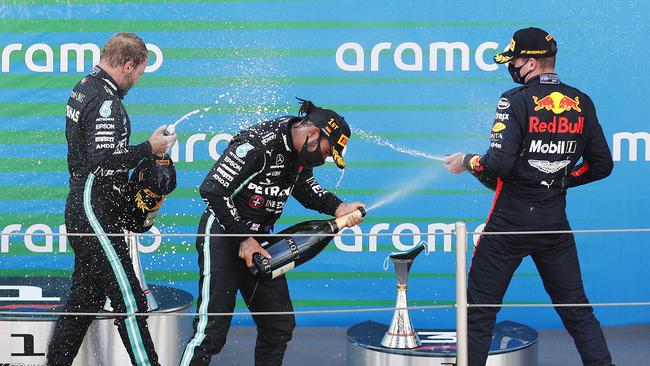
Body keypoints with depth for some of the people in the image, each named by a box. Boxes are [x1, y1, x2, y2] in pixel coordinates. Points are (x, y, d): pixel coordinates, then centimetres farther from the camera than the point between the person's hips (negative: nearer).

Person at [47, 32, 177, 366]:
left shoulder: (82, 89, 14)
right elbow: (103, 161, -27)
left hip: (81, 210, 11)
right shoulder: (106, 102, -18)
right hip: (96, 214, -11)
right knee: (129, 300, -8)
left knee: (85, 298, 16)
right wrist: (149, 148, -17)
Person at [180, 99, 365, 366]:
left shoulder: (302, 150, 2)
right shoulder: (256, 143, -24)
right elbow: (213, 190, -22)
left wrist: (337, 208, 0)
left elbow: (304, 186, 18)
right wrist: (243, 239, -19)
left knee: (279, 324, 11)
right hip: (224, 233, -9)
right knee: (212, 330, -14)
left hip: (259, 238, 9)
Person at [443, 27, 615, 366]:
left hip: (511, 222, -5)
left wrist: (466, 162, -2)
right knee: (575, 307, 12)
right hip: (555, 222, 5)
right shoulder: (582, 103, 4)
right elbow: (601, 165, 7)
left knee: (480, 305, 5)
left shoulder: (517, 100, -12)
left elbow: (499, 164, -20)